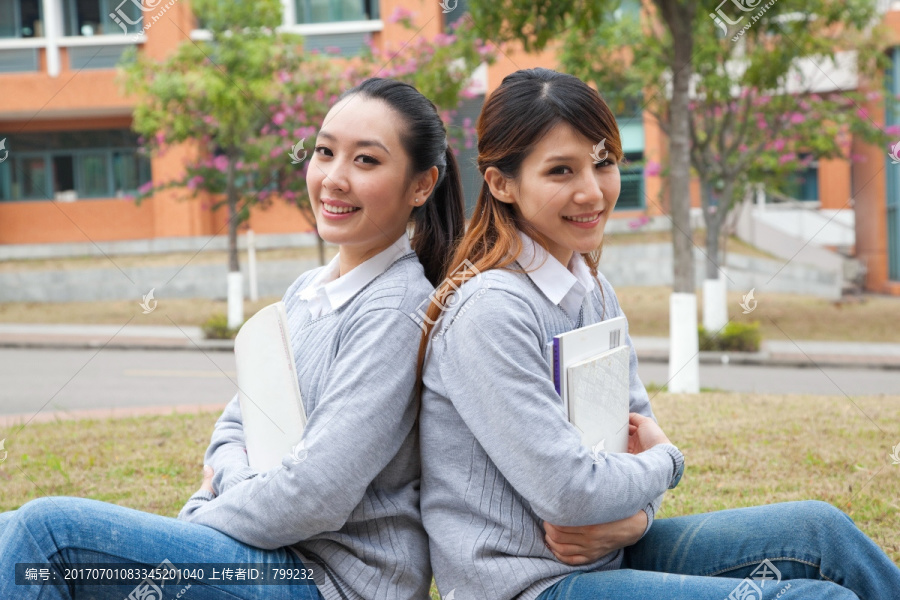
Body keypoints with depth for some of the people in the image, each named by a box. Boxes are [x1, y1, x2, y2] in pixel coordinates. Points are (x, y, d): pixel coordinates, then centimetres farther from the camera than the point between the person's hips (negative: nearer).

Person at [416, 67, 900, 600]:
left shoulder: (592, 290, 7)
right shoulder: (490, 313, -21)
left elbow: (639, 425, 12)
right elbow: (570, 491, -24)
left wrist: (633, 517, -9)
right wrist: (666, 462, -5)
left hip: (609, 551, 8)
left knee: (819, 528, 3)